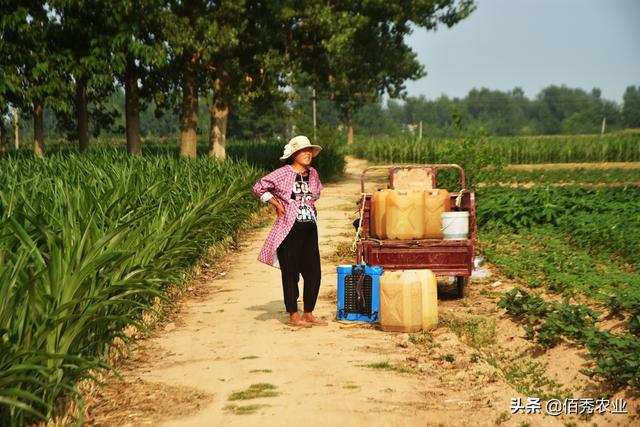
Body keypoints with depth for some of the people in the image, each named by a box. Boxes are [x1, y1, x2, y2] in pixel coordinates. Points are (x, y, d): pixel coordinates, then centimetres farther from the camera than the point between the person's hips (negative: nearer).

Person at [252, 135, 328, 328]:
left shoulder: (313, 174, 11)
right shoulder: (283, 173, -8)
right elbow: (259, 187, -8)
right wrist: (277, 204, -8)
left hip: (310, 228, 6)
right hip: (290, 230, -6)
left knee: (313, 272, 6)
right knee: (291, 273, 0)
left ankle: (308, 313, 17)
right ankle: (293, 316, 7)